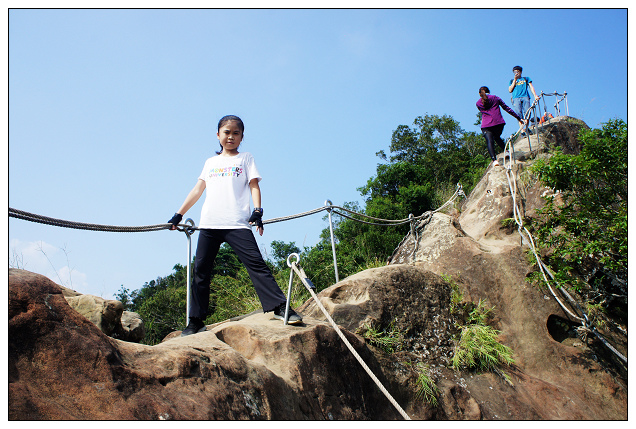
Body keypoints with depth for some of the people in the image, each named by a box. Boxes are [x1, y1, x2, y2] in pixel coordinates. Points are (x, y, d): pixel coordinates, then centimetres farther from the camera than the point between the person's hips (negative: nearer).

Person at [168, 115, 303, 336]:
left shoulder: (246, 158, 15)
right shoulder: (210, 162, 23)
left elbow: (254, 185, 4)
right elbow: (198, 189, 21)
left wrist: (257, 211, -13)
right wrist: (178, 215, 16)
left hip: (237, 224, -4)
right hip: (208, 224, 4)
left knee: (255, 263, -15)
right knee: (201, 270, 4)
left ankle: (280, 307, -16)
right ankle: (196, 321, 12)